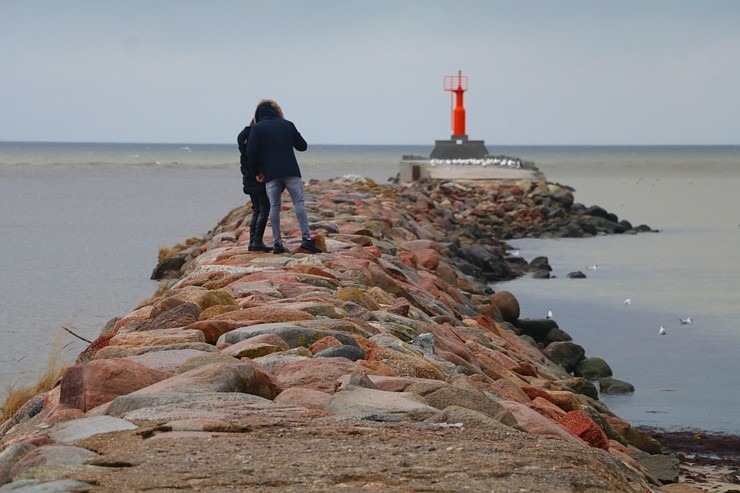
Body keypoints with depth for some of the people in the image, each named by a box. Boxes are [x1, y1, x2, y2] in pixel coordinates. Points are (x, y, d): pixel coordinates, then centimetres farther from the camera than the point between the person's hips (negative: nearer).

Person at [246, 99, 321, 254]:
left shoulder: (257, 128, 3)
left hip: (270, 173, 0)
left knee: (274, 206, 5)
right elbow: (302, 146, 14)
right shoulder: (288, 125, 9)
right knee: (299, 202, 1)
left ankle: (277, 243, 1)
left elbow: (251, 152, -5)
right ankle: (306, 237, -10)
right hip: (291, 171, 0)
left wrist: (258, 172, 8)